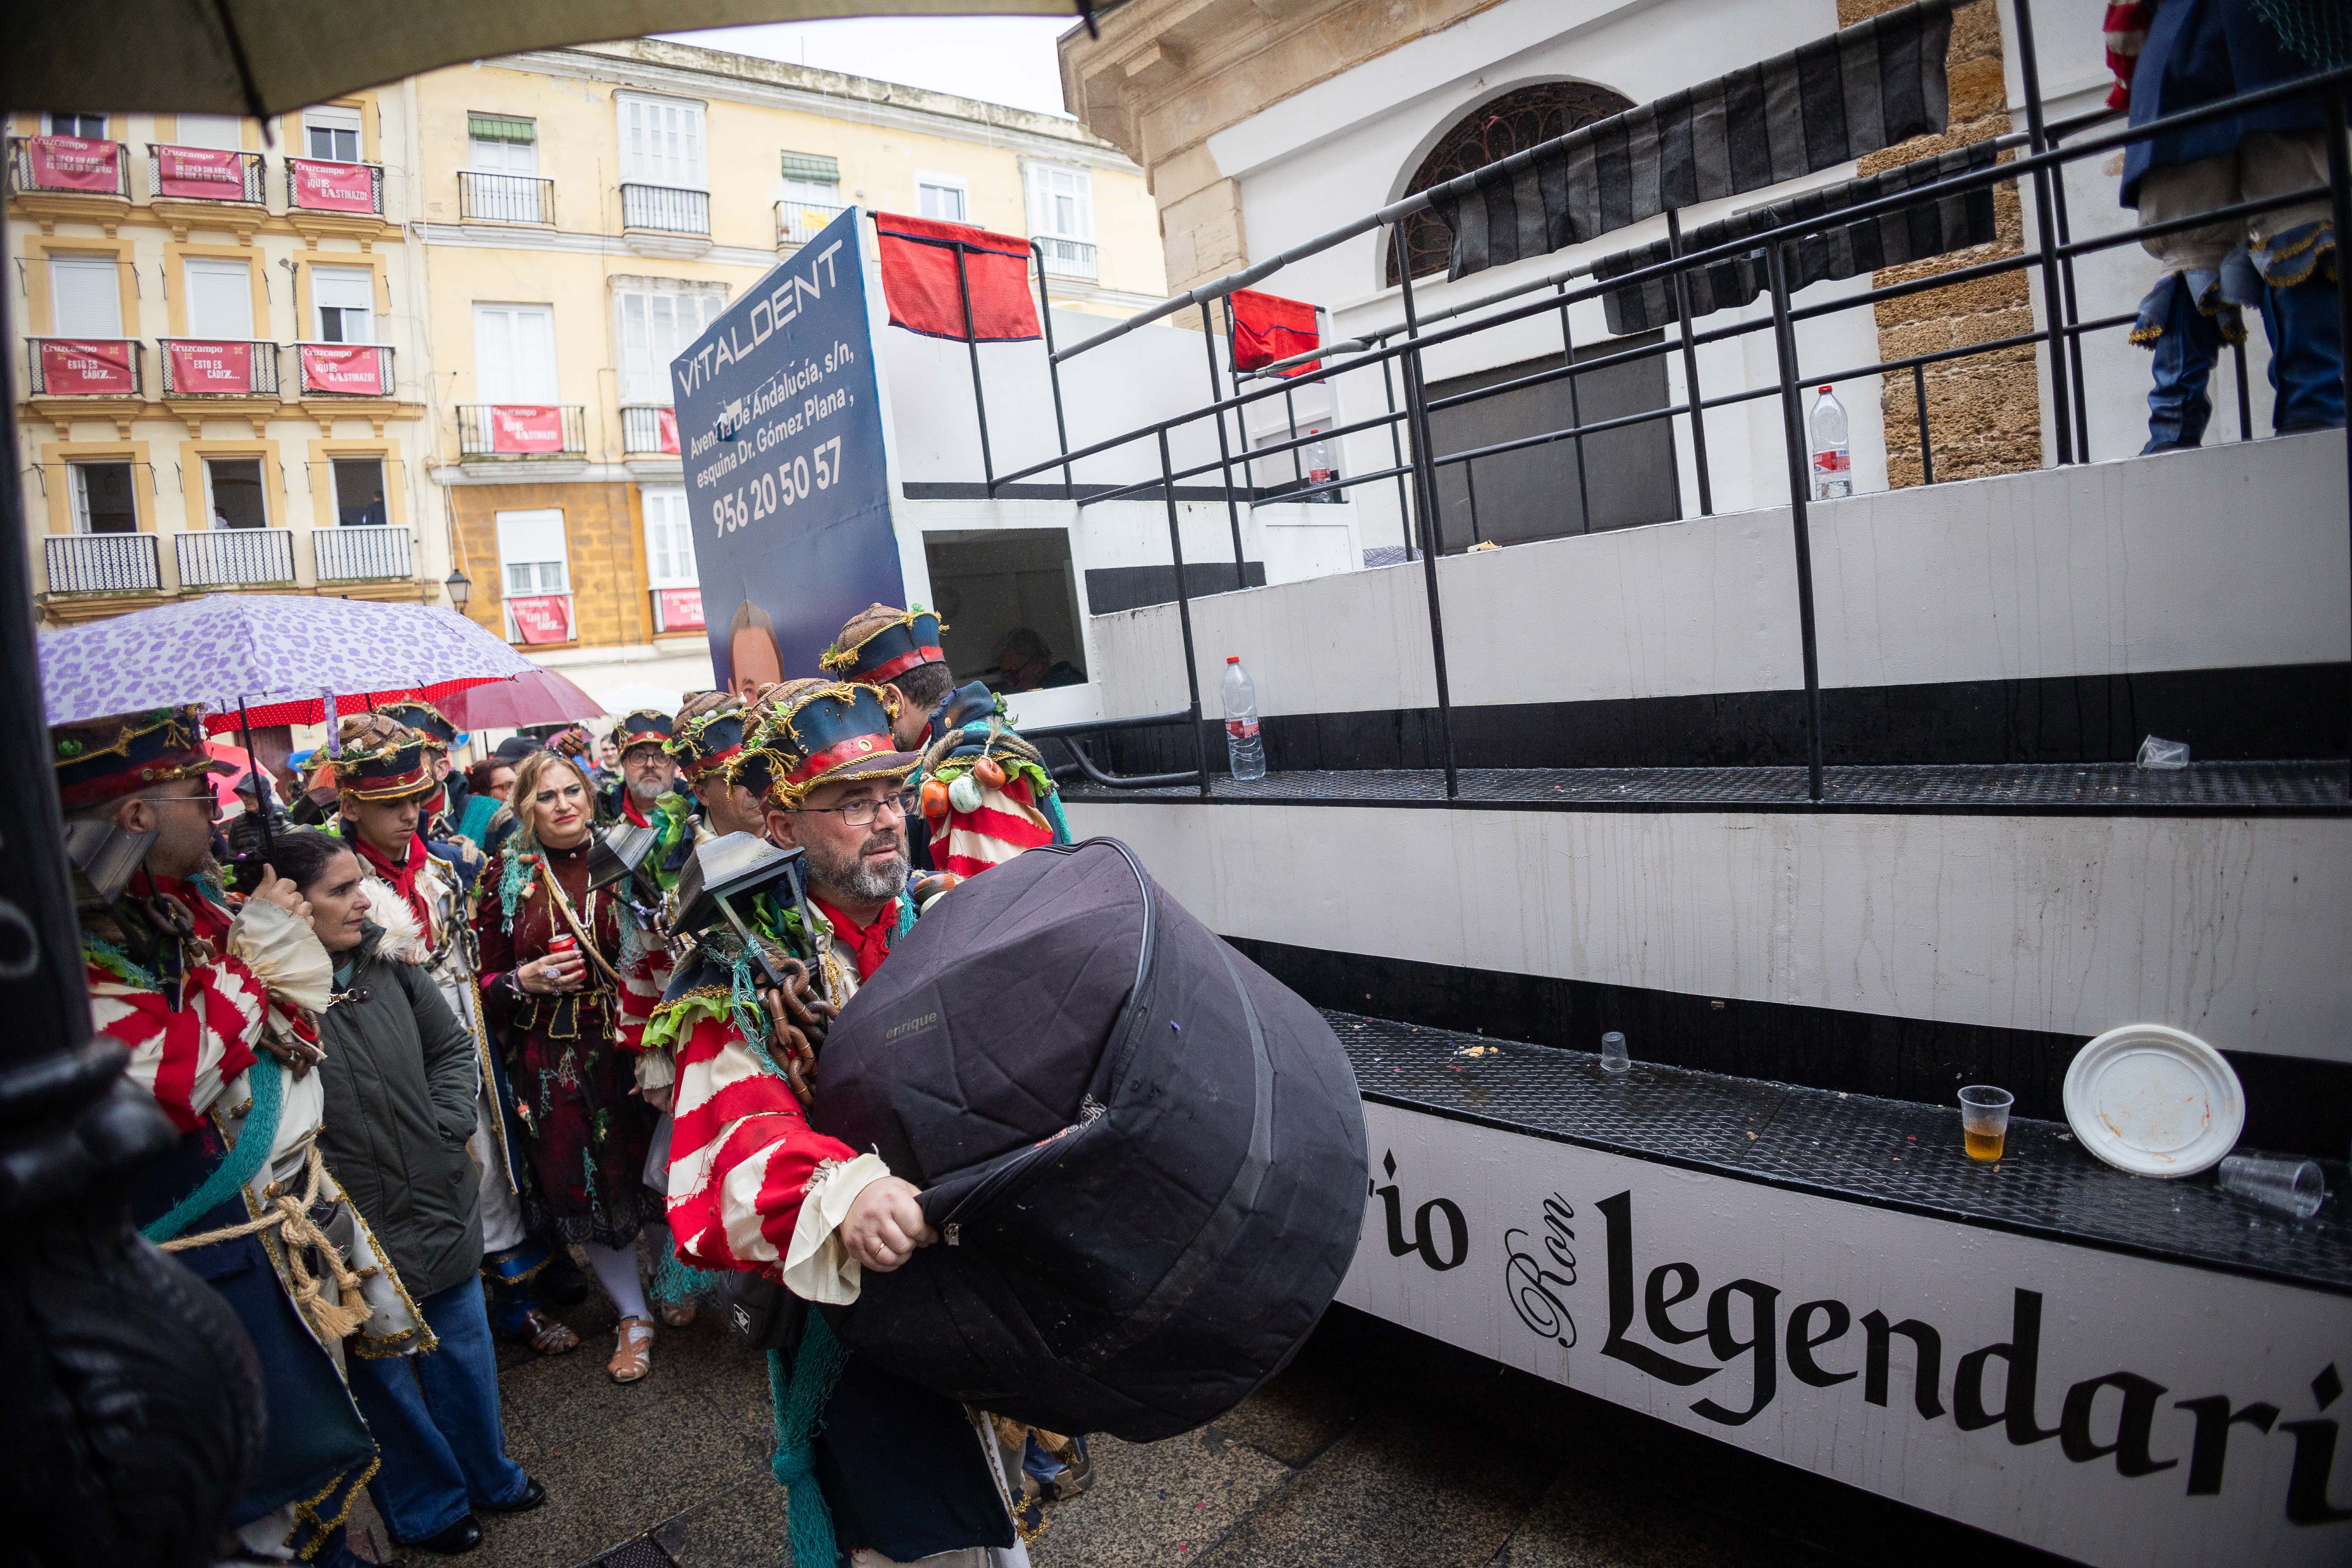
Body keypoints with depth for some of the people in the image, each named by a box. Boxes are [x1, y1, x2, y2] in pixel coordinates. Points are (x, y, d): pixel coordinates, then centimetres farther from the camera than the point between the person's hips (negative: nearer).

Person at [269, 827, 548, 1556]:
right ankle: (427, 1505, 43)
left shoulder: (388, 961, -4)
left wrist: (450, 1128, -1)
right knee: (383, 1374, 18)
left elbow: (453, 1045, 8)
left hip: (439, 1207, 5)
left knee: (464, 1346, 22)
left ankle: (487, 1474, 46)